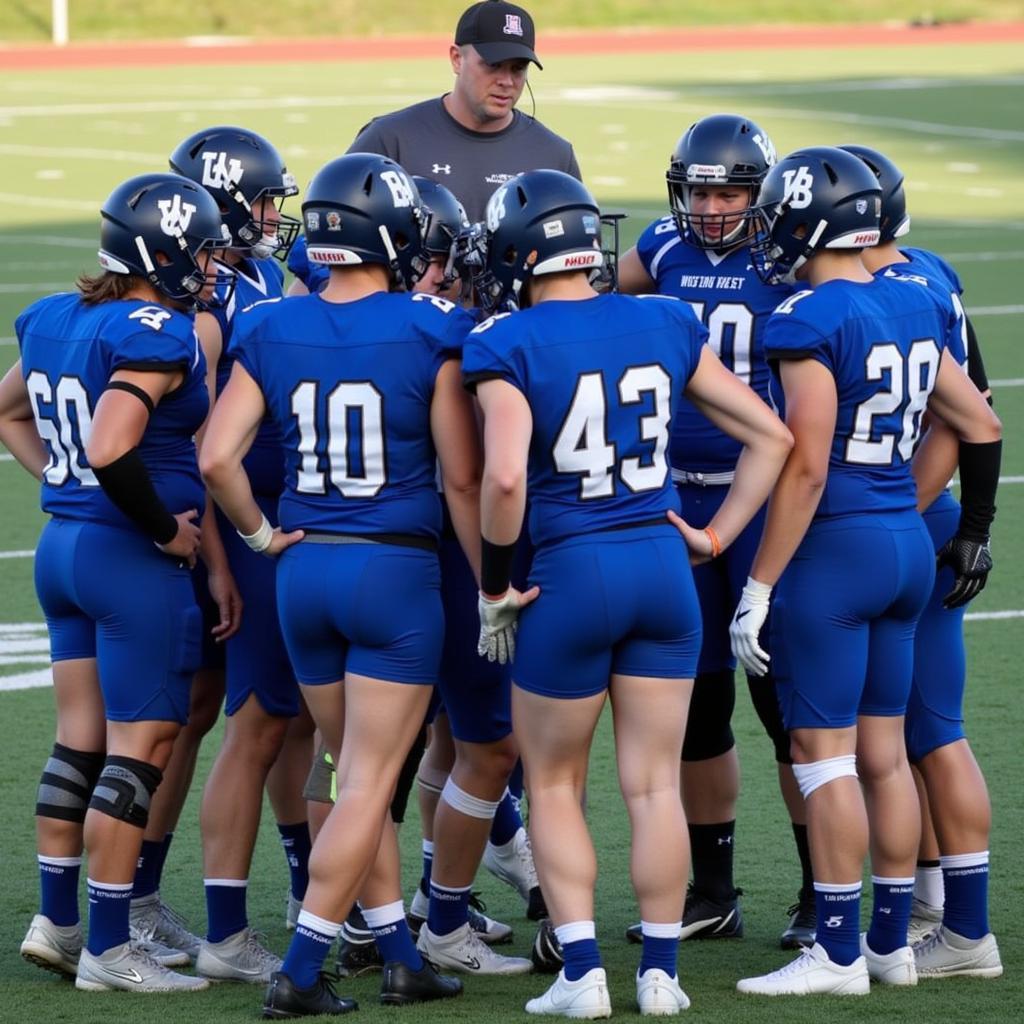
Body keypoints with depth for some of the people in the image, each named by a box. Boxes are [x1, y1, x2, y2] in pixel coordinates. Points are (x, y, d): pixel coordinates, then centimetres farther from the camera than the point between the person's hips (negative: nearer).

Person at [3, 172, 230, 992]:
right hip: (134, 562, -9)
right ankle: (107, 949, 1)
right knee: (142, 747, -1)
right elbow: (110, 451, -28)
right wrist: (166, 528, -16)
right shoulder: (158, 335, -19)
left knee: (81, 736, 16)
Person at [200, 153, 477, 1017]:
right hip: (397, 568, -4)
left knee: (359, 773, 17)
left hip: (305, 568, 5)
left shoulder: (270, 330, 1)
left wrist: (263, 534, 9)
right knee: (369, 782, 1)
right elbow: (463, 480, -8)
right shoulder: (431, 332, -10)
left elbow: (217, 458, -5)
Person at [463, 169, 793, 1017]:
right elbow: (770, 437, 7)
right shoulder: (664, 327, 5)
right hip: (662, 567, 4)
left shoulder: (509, 347, -10)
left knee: (554, 785, 12)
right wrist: (718, 537, 12)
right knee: (654, 784, 10)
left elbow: (504, 477, -23)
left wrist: (496, 586, -10)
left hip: (570, 573, -4)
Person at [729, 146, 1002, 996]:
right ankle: (892, 942, 19)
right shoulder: (914, 308, 7)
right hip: (908, 543, 8)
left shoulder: (812, 322, -16)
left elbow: (806, 471, -19)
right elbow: (980, 426, 16)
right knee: (883, 749, 14)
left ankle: (838, 953, 1)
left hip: (835, 546, -8)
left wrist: (759, 589, -14)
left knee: (824, 751, -1)